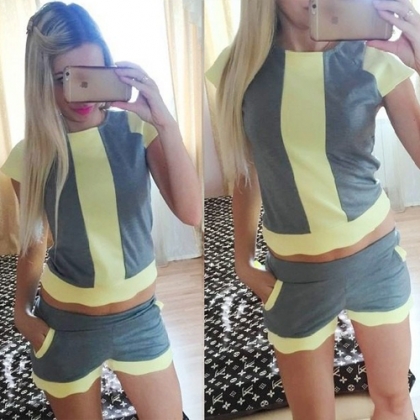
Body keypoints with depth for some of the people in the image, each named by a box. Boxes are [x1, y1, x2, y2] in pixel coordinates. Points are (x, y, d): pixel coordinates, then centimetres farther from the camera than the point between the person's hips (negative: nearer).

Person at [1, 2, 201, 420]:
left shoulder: (137, 130, -12)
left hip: (139, 316, 1)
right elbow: (34, 244, 2)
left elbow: (190, 213, -22)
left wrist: (165, 123, -29)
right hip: (66, 325, 0)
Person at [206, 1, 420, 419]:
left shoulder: (373, 58, -10)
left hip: (376, 256, 0)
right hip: (296, 274, 0)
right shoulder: (242, 65, -7)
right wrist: (243, 260, 4)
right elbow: (246, 174, 3)